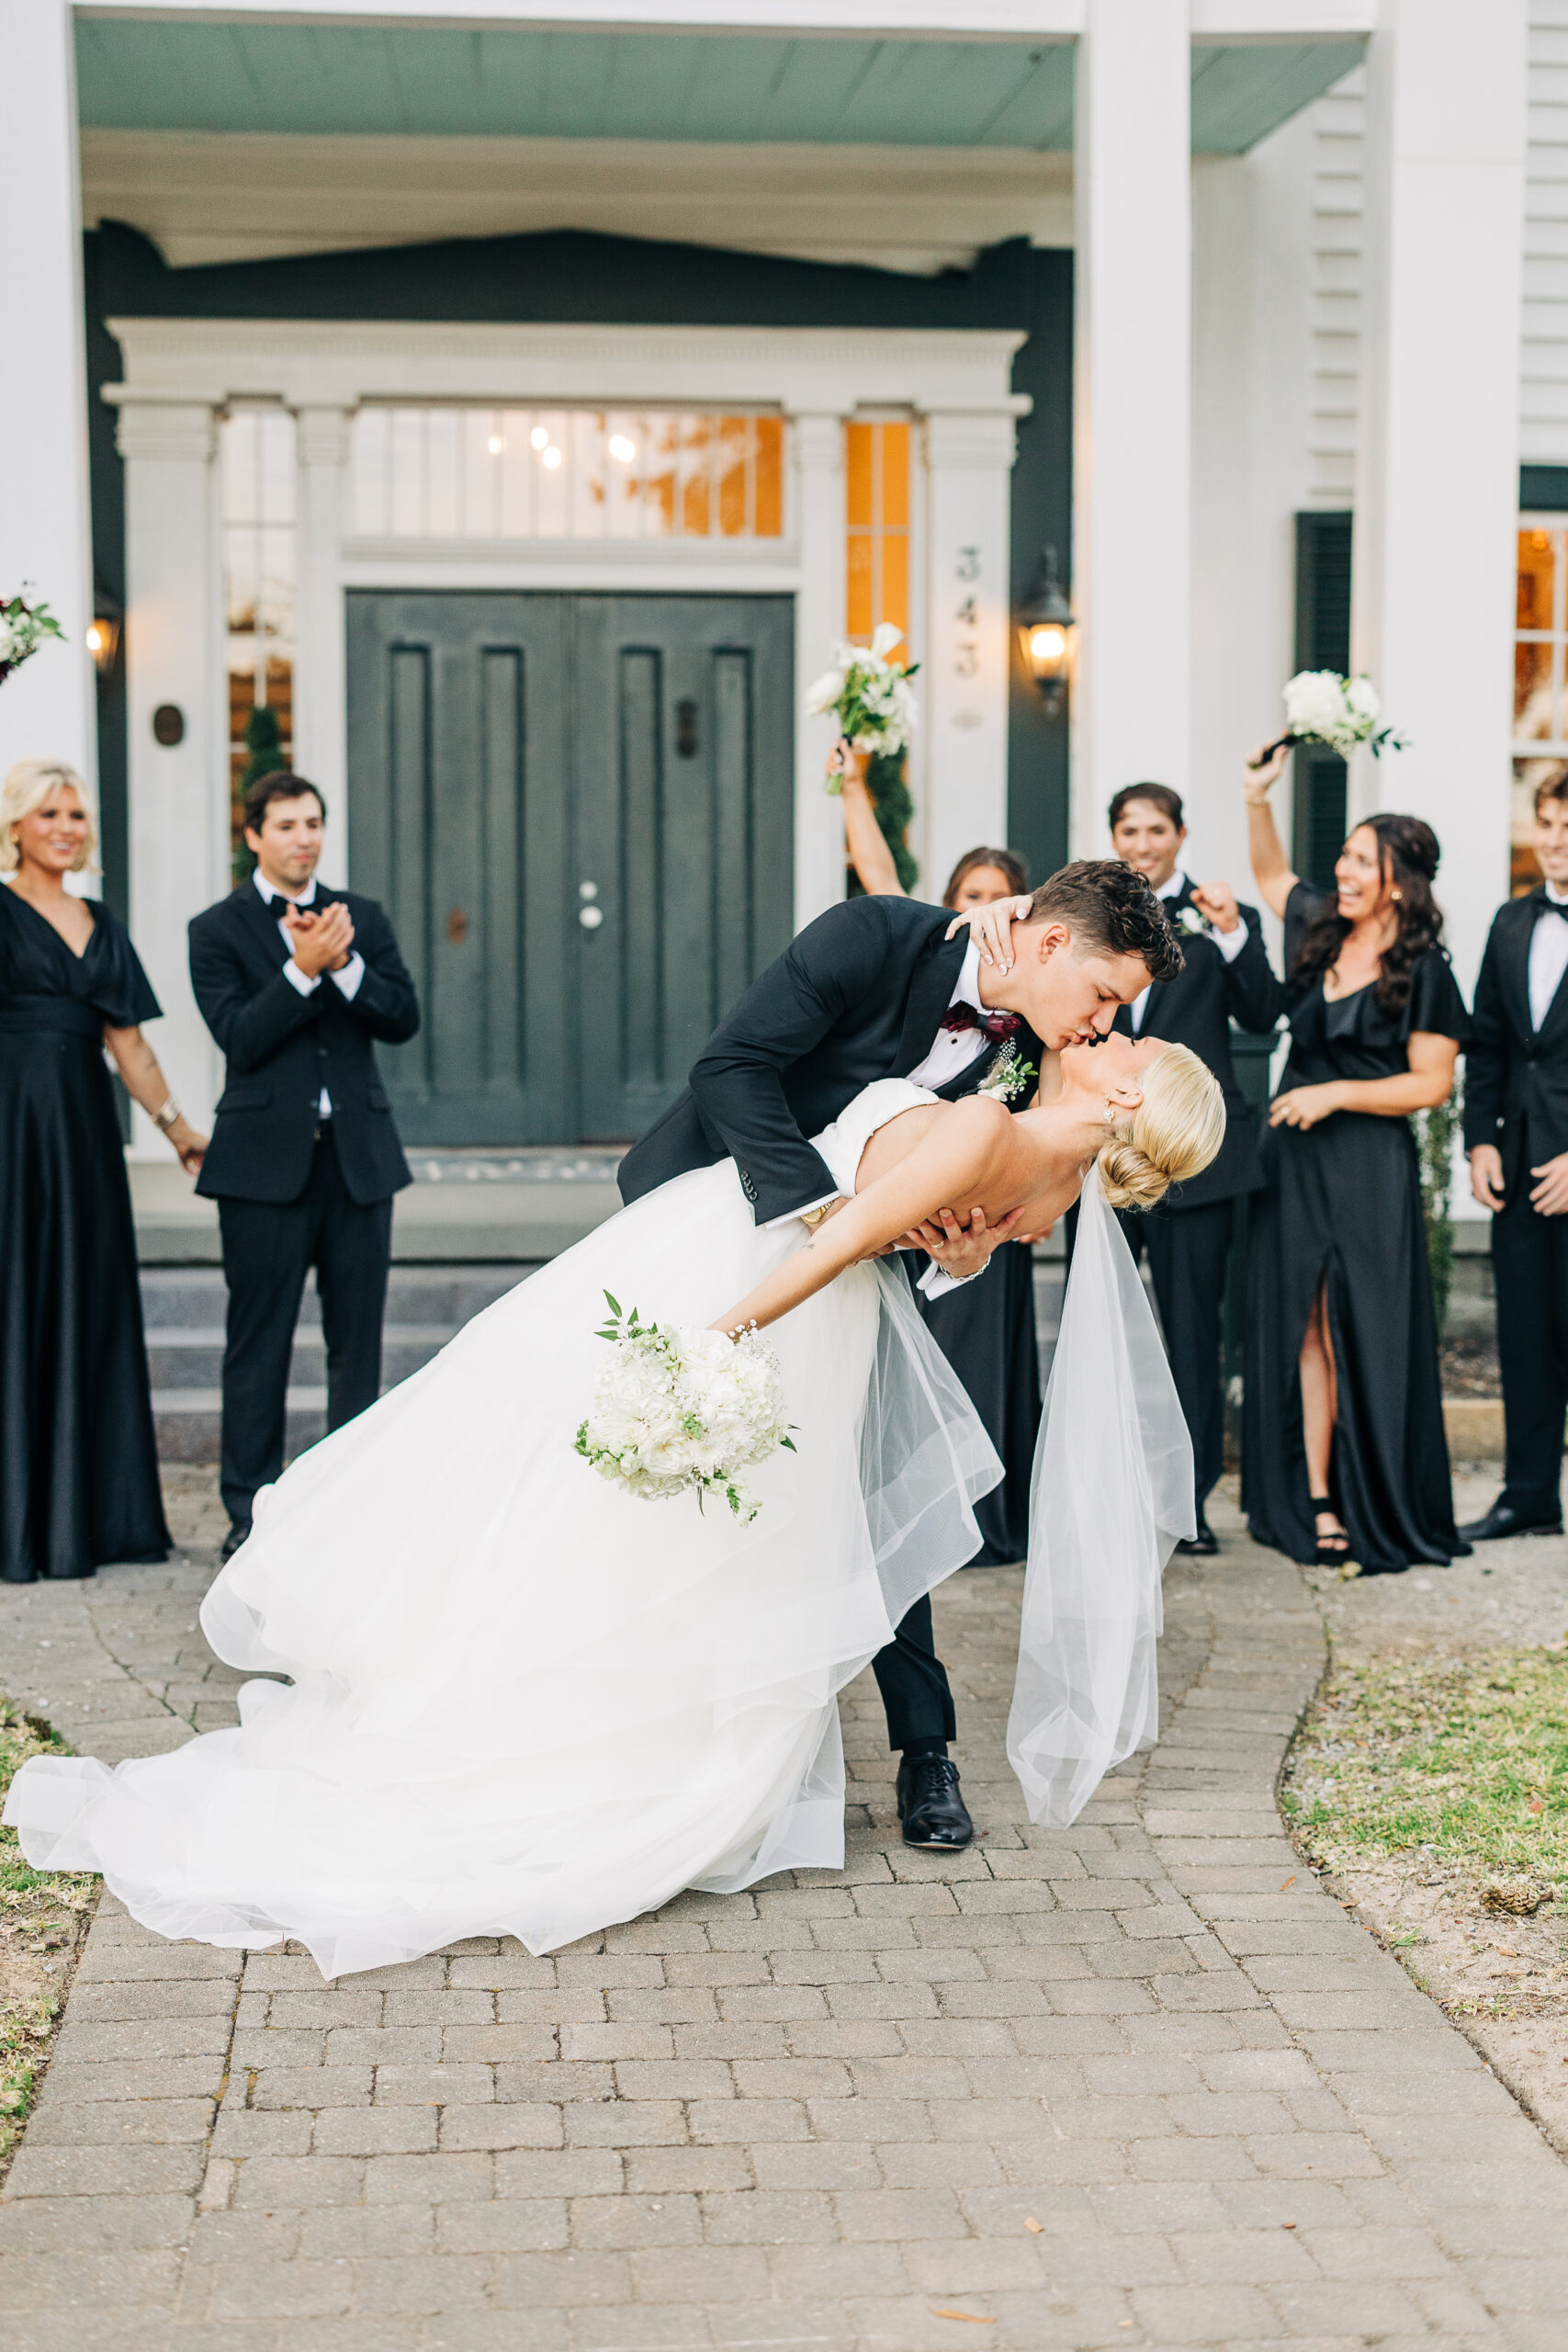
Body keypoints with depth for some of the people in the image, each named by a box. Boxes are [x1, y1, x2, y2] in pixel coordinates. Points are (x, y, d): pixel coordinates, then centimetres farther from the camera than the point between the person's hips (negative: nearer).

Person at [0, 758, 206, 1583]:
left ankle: (91, 1513, 16)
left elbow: (127, 1040, 20)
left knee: (90, 1309, 8)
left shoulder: (100, 923, 16)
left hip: (84, 1127, 6)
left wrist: (176, 1125, 20)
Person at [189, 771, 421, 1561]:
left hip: (360, 1155, 3)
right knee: (259, 1342, 2)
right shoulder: (218, 929, 1)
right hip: (266, 1161, -3)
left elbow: (403, 1018, 1)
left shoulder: (362, 917, 12)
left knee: (358, 1336, 6)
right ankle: (251, 1512, 9)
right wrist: (302, 968, -19)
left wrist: (345, 963, -13)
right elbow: (239, 1037, -10)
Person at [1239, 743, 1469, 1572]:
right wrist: (1257, 797, 16)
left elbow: (1432, 1082, -9)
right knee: (1300, 1331, 4)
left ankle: (1376, 1514, 1)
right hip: (1294, 1163, 6)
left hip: (1369, 1171, -6)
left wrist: (1335, 1093, -13)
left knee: (1362, 1338, -5)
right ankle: (1314, 1505, 7)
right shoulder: (1321, 932, 8)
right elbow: (1271, 875, 27)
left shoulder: (1423, 971, -7)